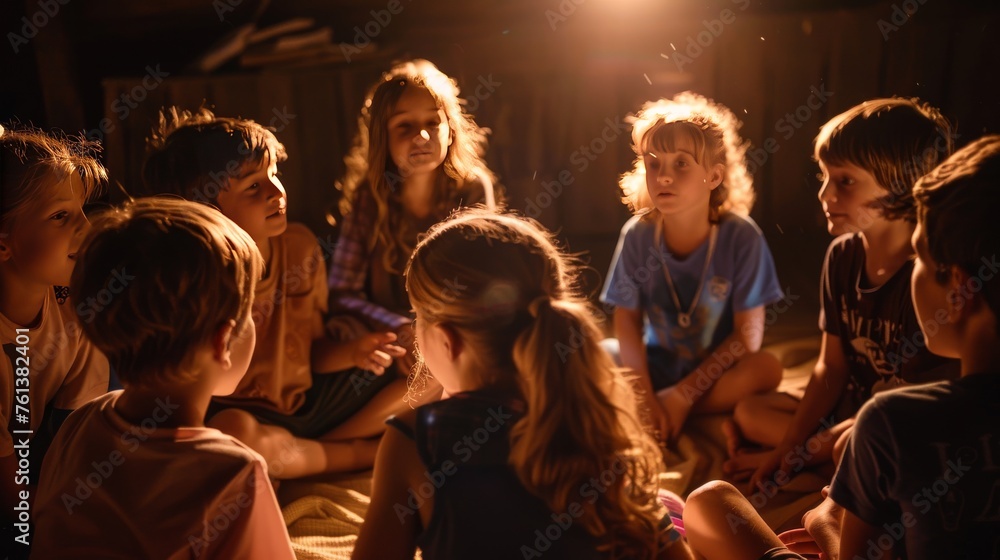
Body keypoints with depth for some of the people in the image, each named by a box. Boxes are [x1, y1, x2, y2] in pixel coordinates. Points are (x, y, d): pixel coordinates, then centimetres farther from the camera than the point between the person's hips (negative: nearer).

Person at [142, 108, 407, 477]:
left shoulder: (300, 246, -3)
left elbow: (313, 351, 6)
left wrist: (353, 352, -15)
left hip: (309, 401, 5)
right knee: (231, 432, -41)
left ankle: (301, 456, -13)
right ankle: (360, 453, -12)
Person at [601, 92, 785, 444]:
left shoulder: (741, 237, -19)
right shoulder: (638, 235, -13)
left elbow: (749, 335, -17)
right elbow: (627, 322, -9)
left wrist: (684, 394, -21)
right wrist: (646, 399, -21)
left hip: (716, 370, -1)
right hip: (655, 365, 2)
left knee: (767, 368, -30)